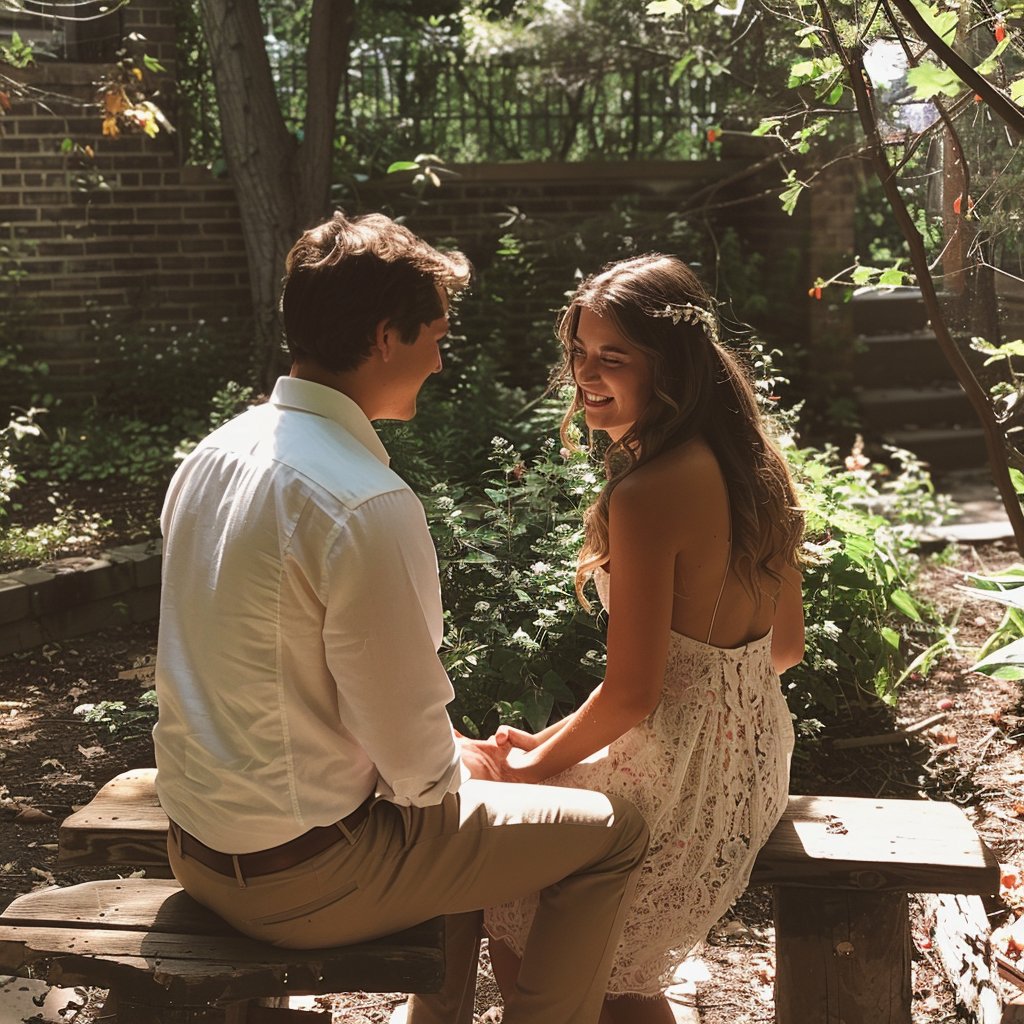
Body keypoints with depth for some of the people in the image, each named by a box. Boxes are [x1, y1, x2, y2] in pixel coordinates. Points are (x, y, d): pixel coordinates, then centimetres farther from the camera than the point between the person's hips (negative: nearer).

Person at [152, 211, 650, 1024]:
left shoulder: (213, 456, 1)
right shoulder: (367, 507, -25)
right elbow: (414, 761, -21)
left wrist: (451, 759, 12)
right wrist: (461, 766, 3)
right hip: (302, 876, -8)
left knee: (460, 799, 31)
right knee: (614, 834, 4)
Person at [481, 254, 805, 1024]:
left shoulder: (645, 496, -24)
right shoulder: (753, 463, 2)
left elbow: (631, 693, -21)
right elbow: (786, 645, 9)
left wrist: (539, 762, -4)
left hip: (681, 779, -8)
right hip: (754, 760, 9)